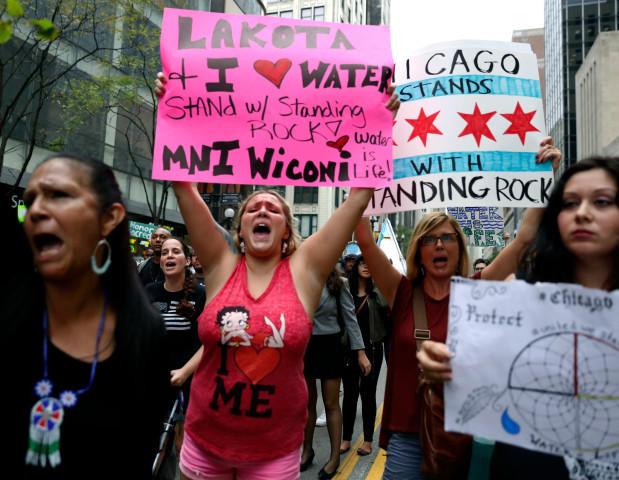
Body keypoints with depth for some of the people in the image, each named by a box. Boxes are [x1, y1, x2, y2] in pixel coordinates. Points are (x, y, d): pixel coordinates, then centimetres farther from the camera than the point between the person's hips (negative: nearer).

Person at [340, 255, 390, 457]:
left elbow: (387, 307, -15)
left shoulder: (377, 292, 1)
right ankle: (346, 438, 23)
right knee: (349, 393, 9)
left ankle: (368, 440, 20)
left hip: (371, 349, -1)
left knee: (368, 393, 7)